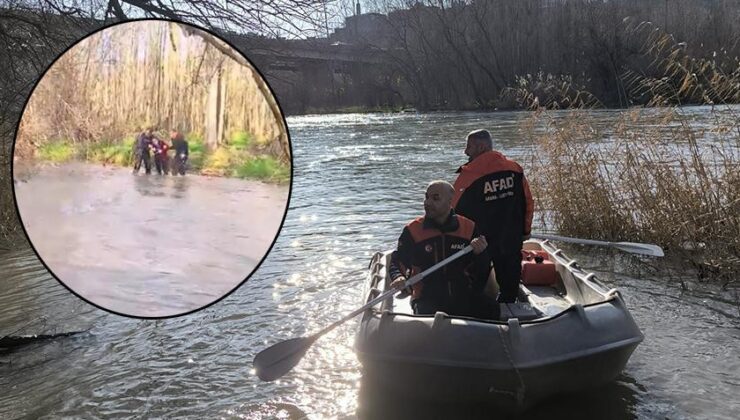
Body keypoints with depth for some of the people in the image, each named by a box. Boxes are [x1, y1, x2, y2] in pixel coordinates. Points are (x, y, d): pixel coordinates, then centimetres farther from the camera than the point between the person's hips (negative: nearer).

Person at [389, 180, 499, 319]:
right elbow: (397, 260, 9)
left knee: (491, 308, -23)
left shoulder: (468, 228, 7)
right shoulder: (413, 230, 3)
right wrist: (398, 277, -14)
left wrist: (480, 253, -11)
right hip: (427, 298, -2)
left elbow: (482, 271, 12)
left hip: (463, 294, 2)